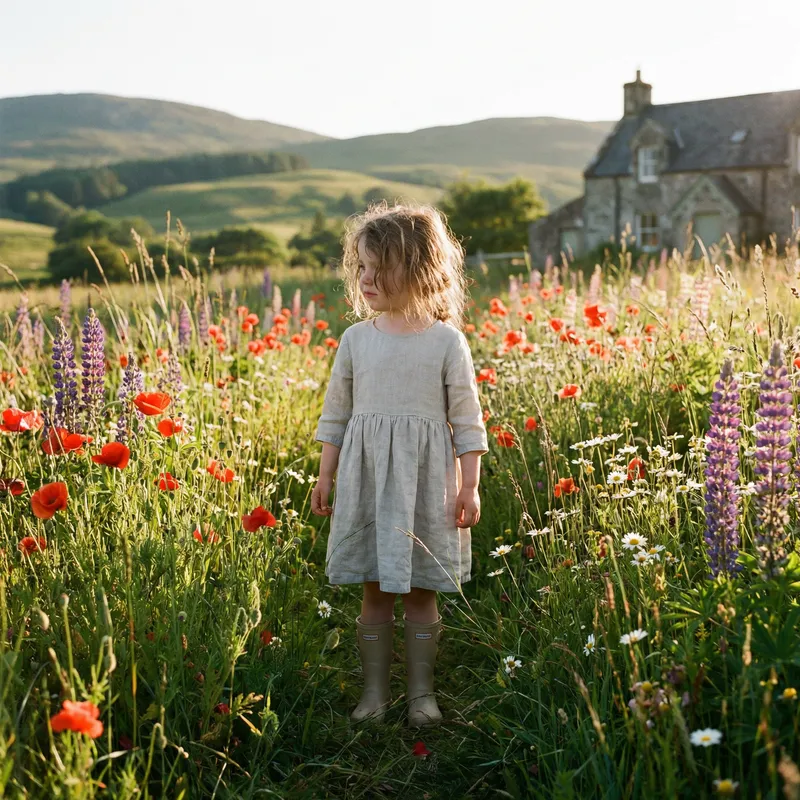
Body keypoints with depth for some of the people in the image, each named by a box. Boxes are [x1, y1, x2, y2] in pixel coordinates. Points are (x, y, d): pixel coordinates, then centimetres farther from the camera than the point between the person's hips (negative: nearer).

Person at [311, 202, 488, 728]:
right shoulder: (356, 339, 3)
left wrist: (469, 486, -5)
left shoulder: (446, 340, -4)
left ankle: (422, 692, 21)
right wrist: (325, 477, 8)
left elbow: (467, 419, -1)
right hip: (366, 479, 2)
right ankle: (375, 689, 21)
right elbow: (336, 413, 10)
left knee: (421, 591, 7)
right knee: (375, 591, 8)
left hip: (426, 481, -2)